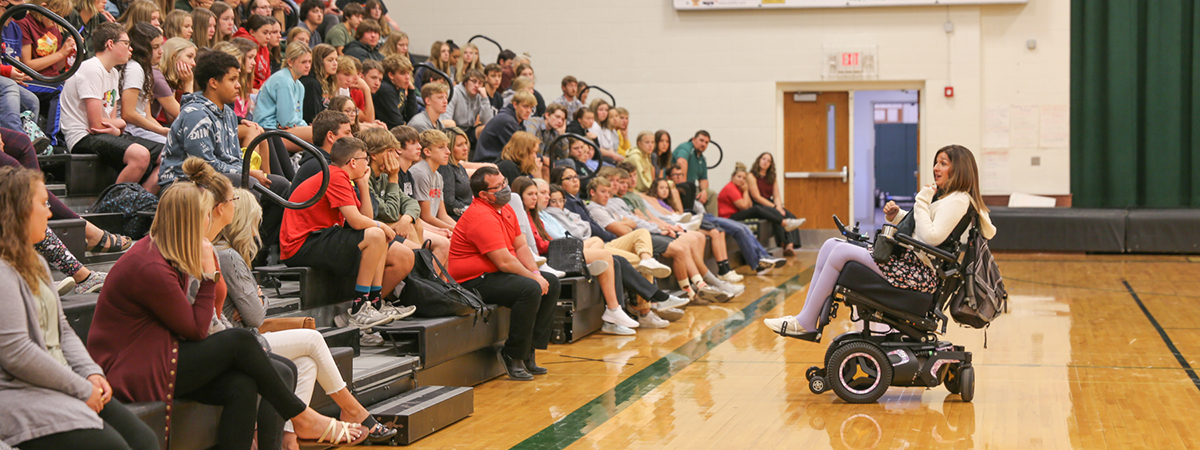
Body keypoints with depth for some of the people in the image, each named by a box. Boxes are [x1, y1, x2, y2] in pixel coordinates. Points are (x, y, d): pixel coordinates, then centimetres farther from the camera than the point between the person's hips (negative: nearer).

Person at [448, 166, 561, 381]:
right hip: (474, 281, -11)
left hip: (495, 275, 11)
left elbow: (521, 247, 14)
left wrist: (536, 273, -3)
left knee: (551, 283, 8)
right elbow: (504, 262, -24)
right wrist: (533, 277, -13)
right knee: (531, 289, -29)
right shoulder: (482, 217, -21)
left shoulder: (506, 209, 12)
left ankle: (528, 350, 4)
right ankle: (513, 356, -18)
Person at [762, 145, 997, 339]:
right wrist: (896, 216, 8)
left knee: (841, 251, -18)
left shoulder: (958, 200, -9)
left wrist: (922, 201, -13)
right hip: (909, 262, 11)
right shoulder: (943, 196, 22)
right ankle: (806, 319, -2)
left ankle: (806, 324, -12)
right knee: (830, 245, 4)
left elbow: (931, 237, -22)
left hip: (918, 274, -11)